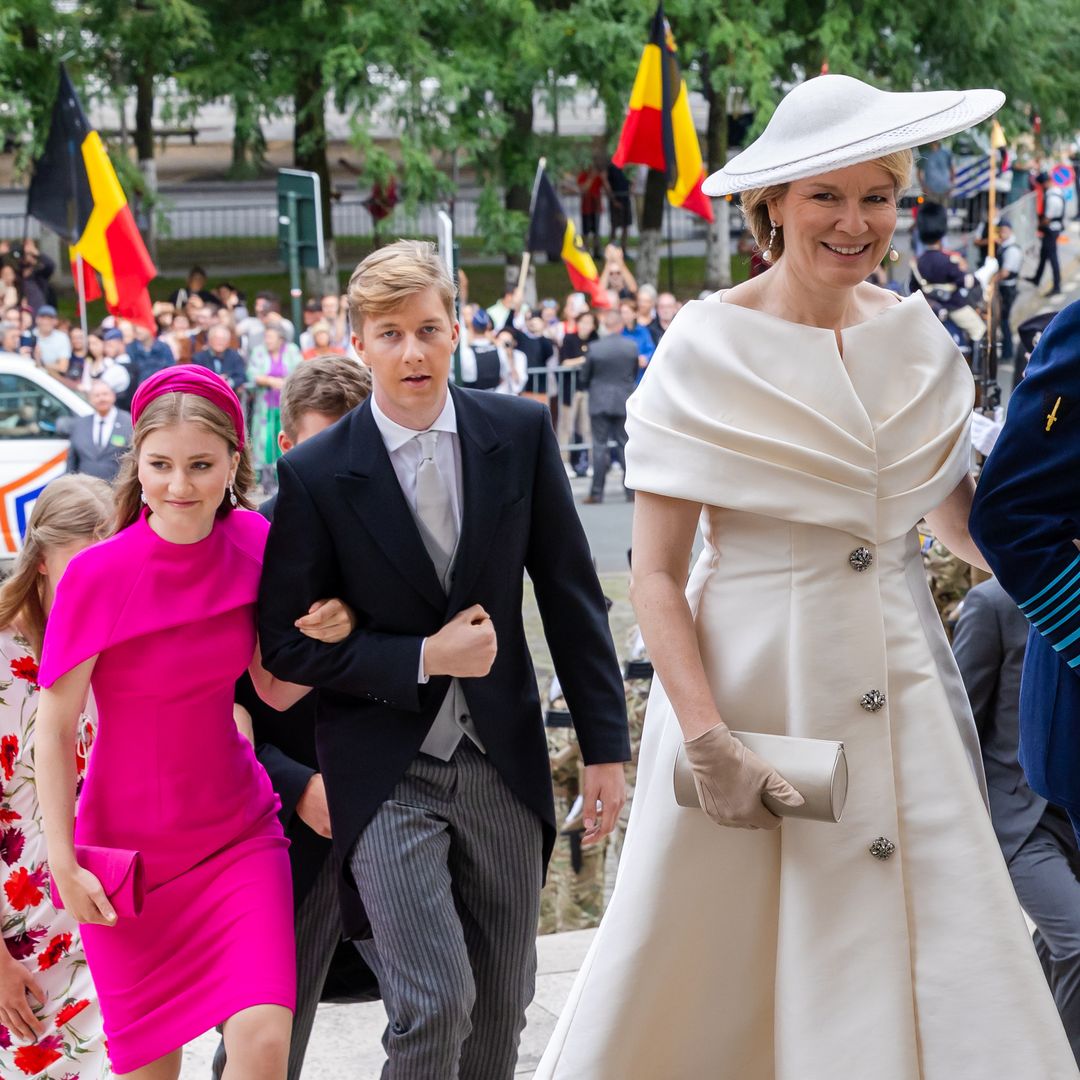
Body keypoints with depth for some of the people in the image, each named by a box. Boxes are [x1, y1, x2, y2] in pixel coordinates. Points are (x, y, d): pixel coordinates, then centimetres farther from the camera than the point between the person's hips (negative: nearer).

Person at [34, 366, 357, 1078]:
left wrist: (328, 636, -13)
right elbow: (54, 730, -8)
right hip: (129, 851, -2)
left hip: (238, 833, 2)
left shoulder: (251, 543, -5)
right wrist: (65, 863, -10)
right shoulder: (98, 575, -16)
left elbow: (276, 690, 6)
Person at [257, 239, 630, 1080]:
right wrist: (425, 659, -15)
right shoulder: (315, 474, -9)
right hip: (385, 771, -3)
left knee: (502, 1008, 11)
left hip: (503, 762, 3)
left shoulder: (521, 434, -1)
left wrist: (606, 746, 2)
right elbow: (287, 642, -5)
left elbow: (571, 595, 4)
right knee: (435, 1004, -14)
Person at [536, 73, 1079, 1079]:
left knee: (949, 986, 1)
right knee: (696, 974, 4)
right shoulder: (709, 346, -6)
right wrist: (708, 739, -18)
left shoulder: (916, 337, 7)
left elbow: (963, 520, 18)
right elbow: (654, 573, -9)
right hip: (753, 680, -4)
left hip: (900, 680, 4)